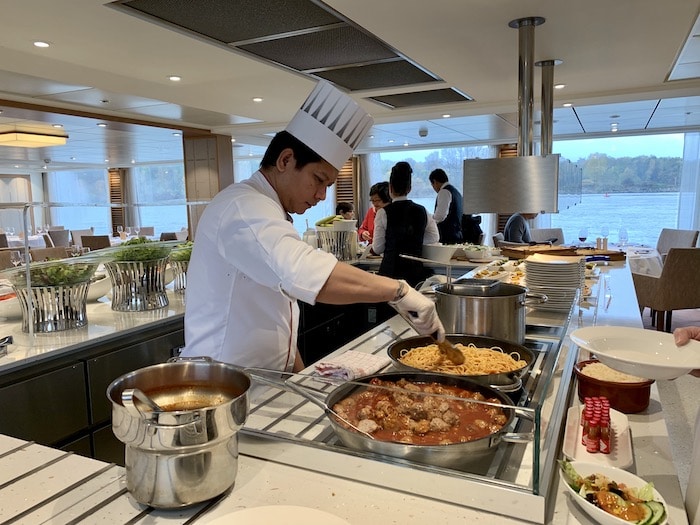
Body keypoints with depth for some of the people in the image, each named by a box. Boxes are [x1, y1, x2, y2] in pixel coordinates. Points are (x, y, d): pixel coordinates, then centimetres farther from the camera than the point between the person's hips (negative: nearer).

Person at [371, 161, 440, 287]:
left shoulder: (384, 213, -9)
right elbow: (434, 237, 14)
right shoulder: (422, 211, 3)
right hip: (416, 270, 4)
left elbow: (377, 248, -4)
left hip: (391, 270, -4)